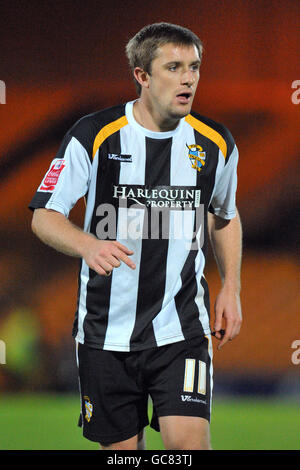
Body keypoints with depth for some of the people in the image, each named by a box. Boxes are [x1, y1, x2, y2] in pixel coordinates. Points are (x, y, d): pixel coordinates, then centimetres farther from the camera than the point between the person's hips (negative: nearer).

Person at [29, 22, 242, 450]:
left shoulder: (215, 144, 2)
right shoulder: (93, 136, -8)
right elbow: (45, 217, -7)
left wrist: (231, 289, 10)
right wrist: (88, 246, -28)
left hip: (182, 328, 1)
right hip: (106, 330, -1)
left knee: (189, 441, -16)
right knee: (121, 447, 7)